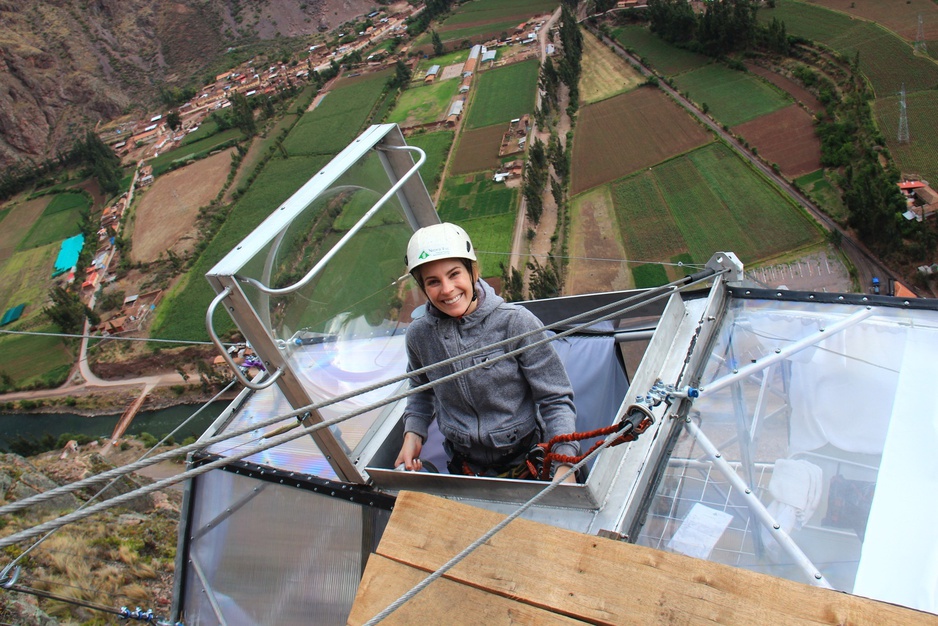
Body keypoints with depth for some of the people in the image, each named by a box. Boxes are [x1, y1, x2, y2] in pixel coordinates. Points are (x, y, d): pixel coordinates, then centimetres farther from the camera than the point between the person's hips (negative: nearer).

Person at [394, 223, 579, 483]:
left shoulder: (517, 322, -17)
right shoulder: (419, 335, -5)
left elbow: (556, 400, -13)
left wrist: (565, 465, -25)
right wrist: (412, 434, -2)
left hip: (525, 462, -3)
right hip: (463, 467, 4)